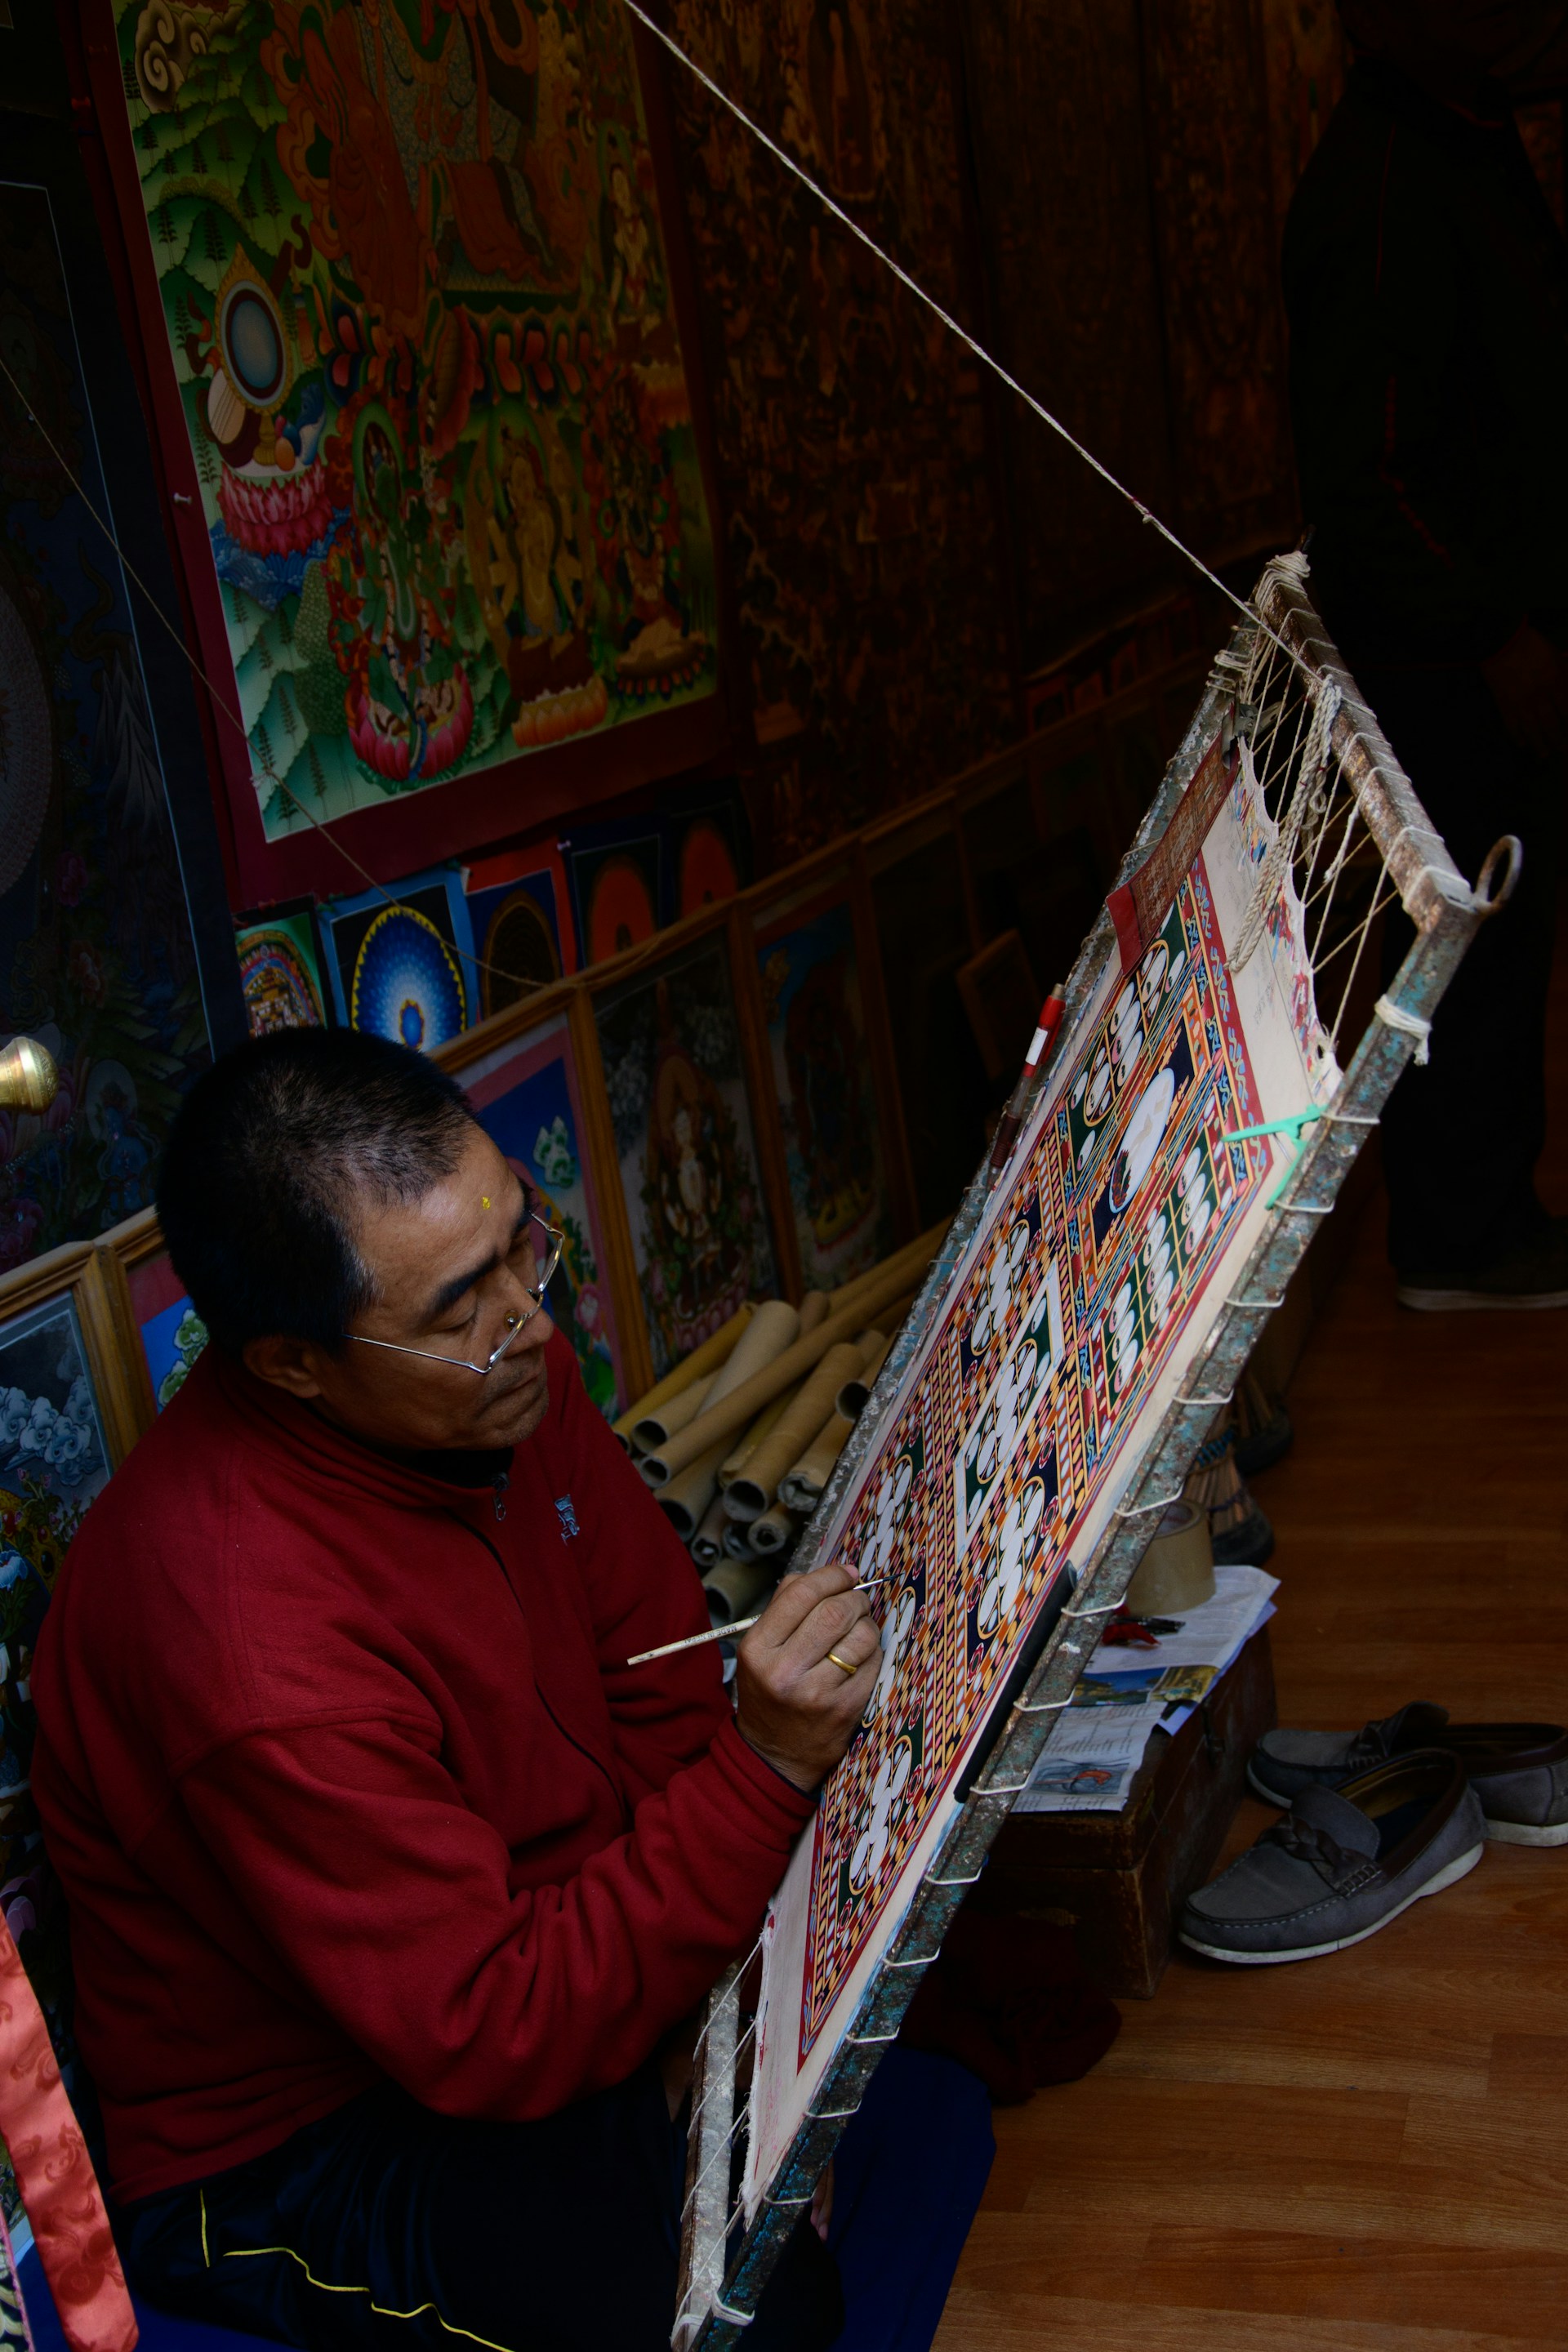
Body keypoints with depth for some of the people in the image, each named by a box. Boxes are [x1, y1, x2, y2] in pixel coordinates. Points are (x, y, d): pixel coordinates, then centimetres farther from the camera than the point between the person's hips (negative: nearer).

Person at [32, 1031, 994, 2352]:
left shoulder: (501, 1380, -9)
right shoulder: (255, 1644, -35)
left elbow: (663, 1685, 2)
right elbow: (489, 2042, -29)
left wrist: (705, 1992, -8)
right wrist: (767, 1770, -35)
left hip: (543, 1946, 8)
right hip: (303, 2160, -7)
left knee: (934, 2100, 3)